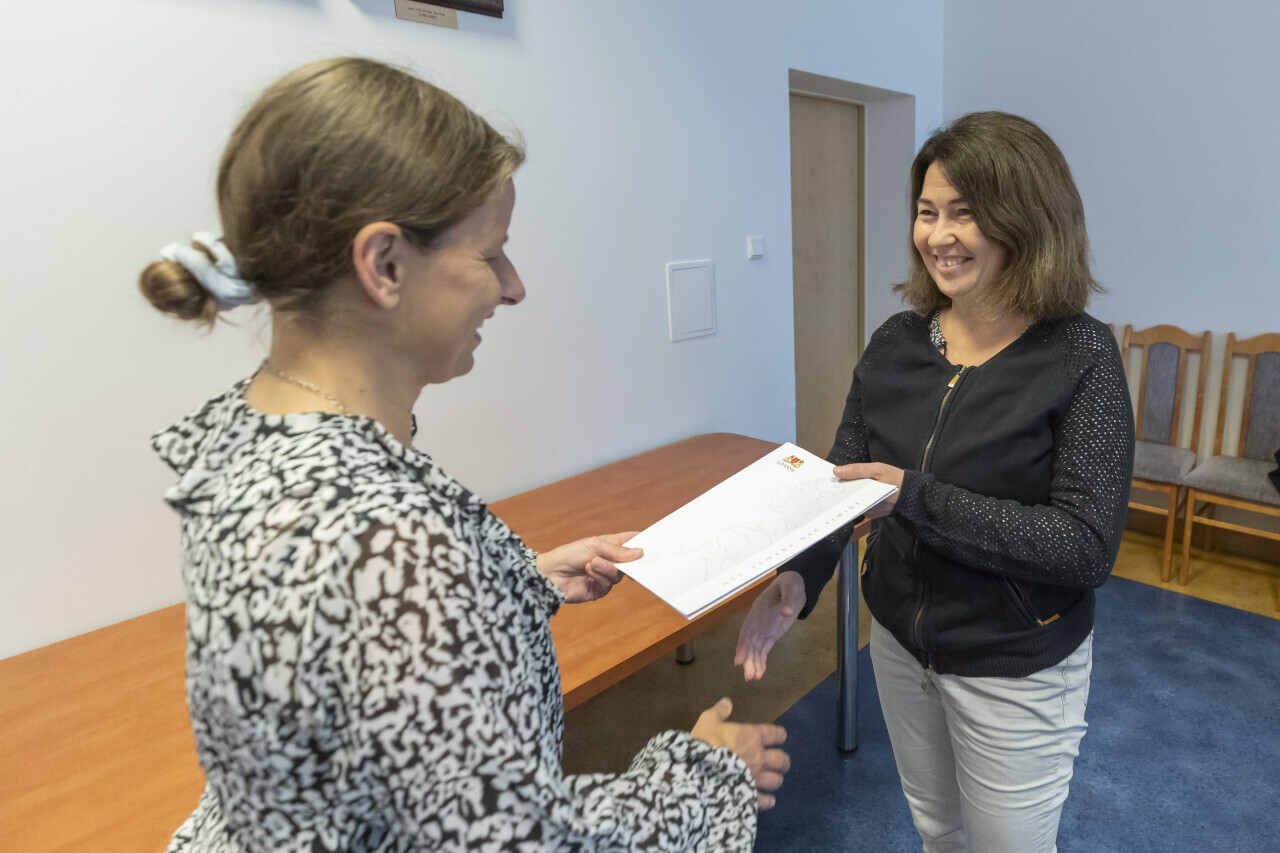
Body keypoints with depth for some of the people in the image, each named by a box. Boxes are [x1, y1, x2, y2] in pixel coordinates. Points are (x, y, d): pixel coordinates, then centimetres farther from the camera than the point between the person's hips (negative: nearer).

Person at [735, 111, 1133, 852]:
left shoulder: (1079, 357, -18)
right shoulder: (897, 343, -6)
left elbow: (1088, 547, -22)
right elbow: (844, 479, -5)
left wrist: (914, 497, -31)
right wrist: (798, 577, -22)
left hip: (1016, 671, -4)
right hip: (901, 644, 4)